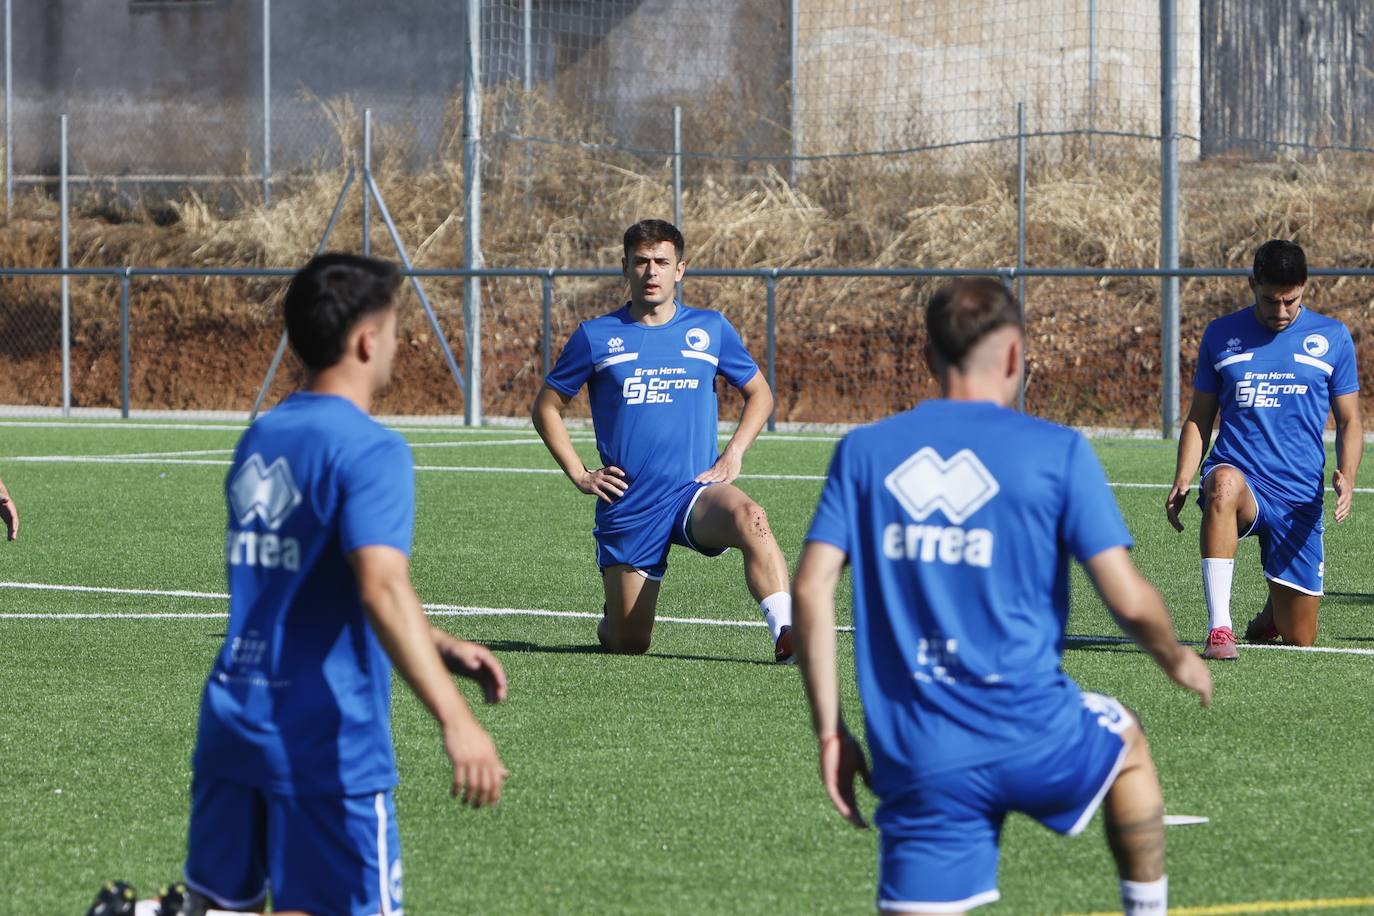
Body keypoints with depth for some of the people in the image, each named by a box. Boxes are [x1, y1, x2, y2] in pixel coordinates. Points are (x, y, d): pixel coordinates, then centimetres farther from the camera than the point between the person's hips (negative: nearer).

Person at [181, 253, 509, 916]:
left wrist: (440, 648, 22)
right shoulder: (370, 451, -12)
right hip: (325, 738, -7)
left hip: (230, 719, 7)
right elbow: (382, 590, -26)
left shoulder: (259, 439, 12)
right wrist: (454, 719, -32)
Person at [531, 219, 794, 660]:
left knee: (748, 517, -36)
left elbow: (759, 393, 19)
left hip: (697, 491, 0)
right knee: (627, 643, 2)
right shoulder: (596, 336, 5)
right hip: (628, 506, 0)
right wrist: (579, 475, 2)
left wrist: (732, 455, 4)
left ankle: (786, 632, -45)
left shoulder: (710, 329, 8)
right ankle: (609, 620, 39)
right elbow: (545, 408, 13)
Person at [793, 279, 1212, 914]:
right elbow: (1127, 599, -4)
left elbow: (810, 589, -1)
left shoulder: (863, 451, 6)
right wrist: (1178, 661, 17)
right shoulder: (1057, 451, -2)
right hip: (1033, 736, -1)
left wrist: (829, 731, 5)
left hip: (916, 762, 1)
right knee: (1126, 743, 32)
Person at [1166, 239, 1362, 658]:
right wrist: (1181, 481, -4)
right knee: (1224, 484, -42)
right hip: (1240, 477, -1)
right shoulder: (1221, 335, 7)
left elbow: (1349, 421, 10)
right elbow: (1199, 418, 13)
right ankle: (1219, 628, -41)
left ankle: (1274, 611, 43)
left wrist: (1346, 477, -10)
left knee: (1299, 639, 3)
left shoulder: (1332, 337, 6)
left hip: (1300, 496, 1)